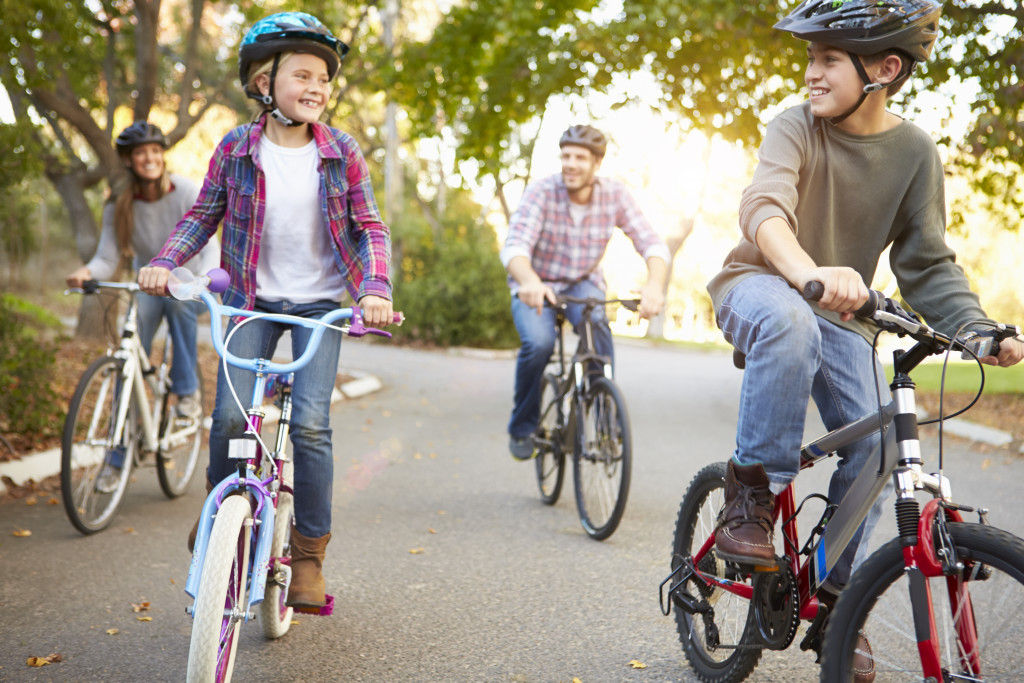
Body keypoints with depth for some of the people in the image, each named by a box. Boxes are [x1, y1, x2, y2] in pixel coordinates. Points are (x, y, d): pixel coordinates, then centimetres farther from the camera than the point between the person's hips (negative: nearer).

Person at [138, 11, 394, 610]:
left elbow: (370, 228, -2)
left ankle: (309, 555, 2)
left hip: (319, 304, -1)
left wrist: (376, 287, -19)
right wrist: (165, 262, -11)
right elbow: (203, 216, 5)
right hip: (253, 299, 1)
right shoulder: (236, 150, -5)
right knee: (231, 414, -12)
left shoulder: (341, 152, -5)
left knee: (311, 423, -12)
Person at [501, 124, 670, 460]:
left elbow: (652, 243, -22)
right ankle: (522, 428, -3)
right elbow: (514, 246, -32)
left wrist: (655, 284, -44)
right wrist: (529, 281, -55)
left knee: (596, 323, -32)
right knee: (538, 343, -28)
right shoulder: (542, 192, -20)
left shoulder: (615, 194, -14)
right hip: (536, 284, -1)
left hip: (583, 283, 1)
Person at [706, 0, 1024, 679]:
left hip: (843, 314, 3)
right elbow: (763, 207, -35)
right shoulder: (798, 125, -16)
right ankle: (752, 490, -22)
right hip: (760, 285, -3)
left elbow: (928, 263, -3)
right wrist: (811, 274, -56)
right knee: (788, 323, -39)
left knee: (874, 445, -11)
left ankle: (834, 593, 10)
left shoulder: (915, 152, -7)